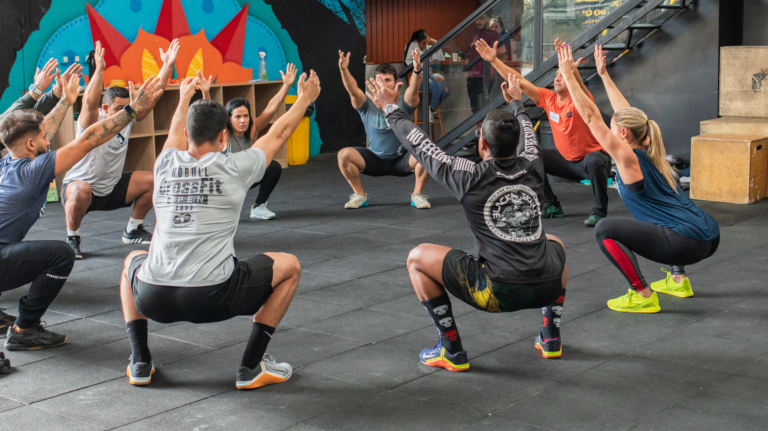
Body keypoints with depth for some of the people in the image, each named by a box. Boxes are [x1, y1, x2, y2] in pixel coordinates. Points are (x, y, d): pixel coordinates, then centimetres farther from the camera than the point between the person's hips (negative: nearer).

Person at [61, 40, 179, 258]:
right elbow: (89, 102, -43)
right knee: (81, 191, -40)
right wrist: (99, 69, -52)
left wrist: (168, 65, -15)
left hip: (112, 190, 7)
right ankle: (72, 238, -13)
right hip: (80, 184, -6)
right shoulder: (92, 122, -20)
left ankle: (132, 231, 14)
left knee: (152, 181, -4)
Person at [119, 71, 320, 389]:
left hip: (153, 299, 4)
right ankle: (251, 366, 14)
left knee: (132, 261, 39)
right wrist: (305, 99, 34)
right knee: (289, 267, 17)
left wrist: (184, 99, 55)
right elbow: (279, 133, 17)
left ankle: (139, 363, 28)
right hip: (211, 298, -4)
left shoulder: (165, 164, 9)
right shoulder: (234, 169, -1)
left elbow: (176, 134, 35)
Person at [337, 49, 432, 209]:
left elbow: (413, 89, -29)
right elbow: (352, 90, -24)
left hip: (402, 160, -1)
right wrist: (344, 70, -42)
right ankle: (359, 195, -3)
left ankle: (417, 195, -9)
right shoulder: (367, 105, -6)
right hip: (375, 160, 1)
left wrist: (417, 70, -49)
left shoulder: (403, 104, -8)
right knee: (344, 154, -22)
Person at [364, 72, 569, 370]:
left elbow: (421, 145, 7)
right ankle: (551, 338, 30)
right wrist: (517, 103, 49)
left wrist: (391, 110, 22)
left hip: (500, 292, -5)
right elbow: (528, 134, 30)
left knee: (418, 258, 10)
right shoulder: (532, 169, 6)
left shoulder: (470, 177, -6)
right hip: (548, 287, 5)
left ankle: (452, 351, 10)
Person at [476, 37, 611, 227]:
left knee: (594, 161, -39)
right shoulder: (548, 98, -4)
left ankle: (599, 211, -17)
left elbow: (578, 83, -43)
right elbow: (520, 81, -5)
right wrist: (494, 60, -10)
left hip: (591, 157, -6)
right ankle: (551, 206, 8)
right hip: (566, 160, 7)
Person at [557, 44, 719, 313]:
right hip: (709, 238, 10)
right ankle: (678, 280, 34)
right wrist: (603, 74, 33)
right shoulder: (647, 152, 15)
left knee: (605, 229, -8)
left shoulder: (627, 158, -7)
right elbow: (625, 112, 26)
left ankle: (642, 296, -5)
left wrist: (568, 75, -1)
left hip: (687, 243, -10)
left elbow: (591, 116, -5)